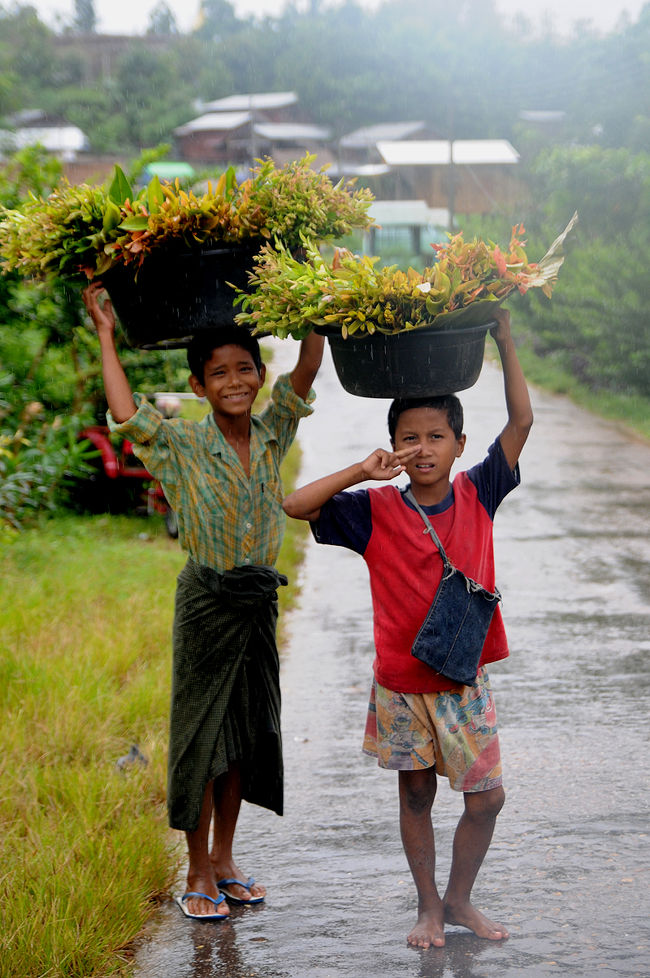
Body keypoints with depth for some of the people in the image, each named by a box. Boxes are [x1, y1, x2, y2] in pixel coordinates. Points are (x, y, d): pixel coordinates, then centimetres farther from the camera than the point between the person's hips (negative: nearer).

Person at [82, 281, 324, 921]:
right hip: (207, 599, -5)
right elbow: (126, 415, -26)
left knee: (245, 729, 13)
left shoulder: (272, 434, 0)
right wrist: (105, 336, -20)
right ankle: (198, 873, 14)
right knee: (201, 730, 3)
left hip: (259, 598, 5)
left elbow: (307, 371, -3)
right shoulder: (183, 446, -12)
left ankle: (224, 857, 28)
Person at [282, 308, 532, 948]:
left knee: (486, 797, 5)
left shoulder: (476, 495, -3)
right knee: (415, 795, 12)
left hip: (465, 679, 1)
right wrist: (362, 472, -22)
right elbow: (295, 505, -15)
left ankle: (460, 898, 27)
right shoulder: (375, 511, -8)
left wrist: (505, 343, -15)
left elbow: (520, 422, -8)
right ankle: (428, 906, 29)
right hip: (402, 682, -1)